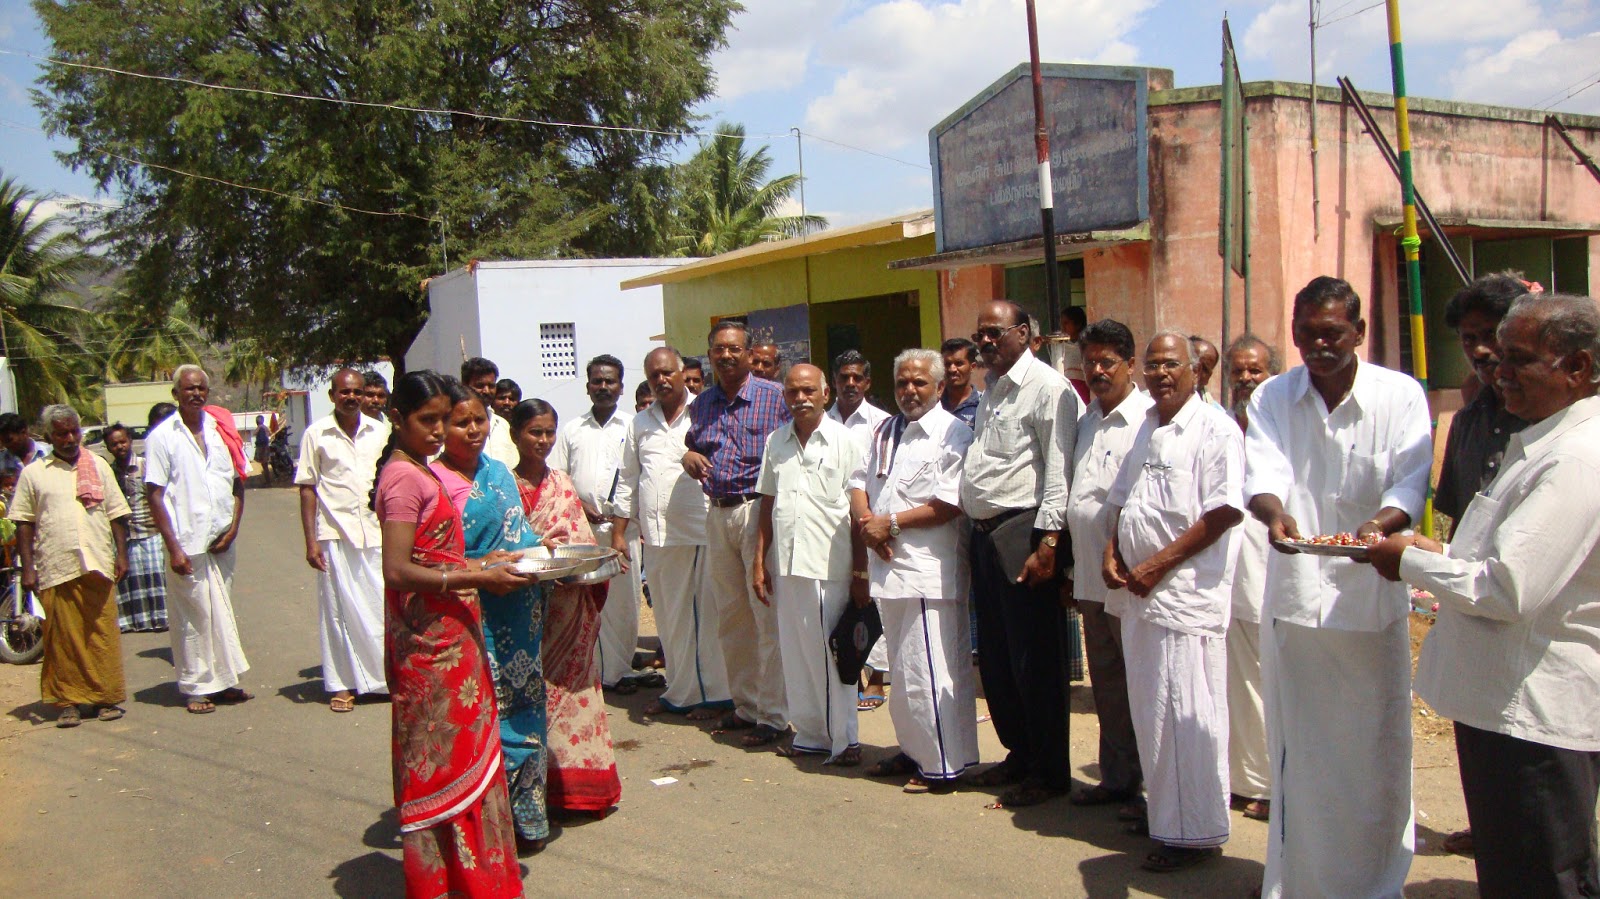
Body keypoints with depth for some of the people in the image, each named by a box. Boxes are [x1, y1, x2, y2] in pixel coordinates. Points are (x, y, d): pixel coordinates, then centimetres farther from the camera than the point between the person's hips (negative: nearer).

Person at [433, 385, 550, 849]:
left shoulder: (499, 473, 13)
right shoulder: (435, 479, -11)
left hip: (522, 614, 7)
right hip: (476, 616, -7)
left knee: (524, 704, 13)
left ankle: (527, 812, 26)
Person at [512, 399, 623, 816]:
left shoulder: (562, 483, 12)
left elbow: (582, 538, 11)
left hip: (571, 605, 3)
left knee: (572, 687, 6)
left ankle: (575, 778, 15)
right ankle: (538, 784, 9)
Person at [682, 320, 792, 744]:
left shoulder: (775, 396, -4)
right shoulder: (701, 405, 12)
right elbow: (692, 446, 23)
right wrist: (688, 456, 0)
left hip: (760, 512, -6)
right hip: (718, 514, 6)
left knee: (767, 613, -4)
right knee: (730, 615, 13)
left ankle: (772, 712, 5)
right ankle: (745, 704, 25)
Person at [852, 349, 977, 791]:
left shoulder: (953, 433, -7)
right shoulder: (885, 432, 18)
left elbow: (950, 504, -16)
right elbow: (859, 483, 16)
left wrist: (891, 523, -13)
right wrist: (867, 522, -5)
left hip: (929, 569, -8)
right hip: (887, 565, 8)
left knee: (926, 671, -8)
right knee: (903, 670, 17)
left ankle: (942, 765, 3)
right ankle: (913, 750, 29)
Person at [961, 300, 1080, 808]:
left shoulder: (1048, 388, -10)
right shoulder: (991, 390, 18)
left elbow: (1058, 472, -17)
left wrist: (1047, 543, -22)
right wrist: (975, 531, 17)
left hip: (1024, 535, -9)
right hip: (984, 534, 9)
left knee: (1035, 661, -1)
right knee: (995, 657, 15)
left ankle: (1050, 771, 12)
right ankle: (1019, 752, 31)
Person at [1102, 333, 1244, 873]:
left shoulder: (1214, 429, -8)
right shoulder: (1146, 429, 17)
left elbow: (1223, 512, -15)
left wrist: (1158, 564, -15)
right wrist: (1113, 550, 6)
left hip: (1186, 592, -8)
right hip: (1140, 592, 8)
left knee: (1186, 715, -4)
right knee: (1150, 711, 14)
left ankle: (1196, 833, 7)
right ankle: (1163, 812, 28)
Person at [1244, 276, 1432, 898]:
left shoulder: (1400, 395, -1)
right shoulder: (1272, 397, 5)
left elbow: (1412, 480, -9)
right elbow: (1262, 472, -9)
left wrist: (1380, 523, -30)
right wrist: (1276, 513, -31)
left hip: (1372, 592, -1)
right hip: (1295, 592, 2)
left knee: (1377, 743, 5)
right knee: (1295, 745, 8)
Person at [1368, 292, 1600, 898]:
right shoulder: (1542, 443, 13)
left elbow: (1509, 590, -27)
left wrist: (1413, 562, -12)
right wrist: (1442, 555, 8)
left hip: (1535, 713, -10)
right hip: (1503, 699, 10)